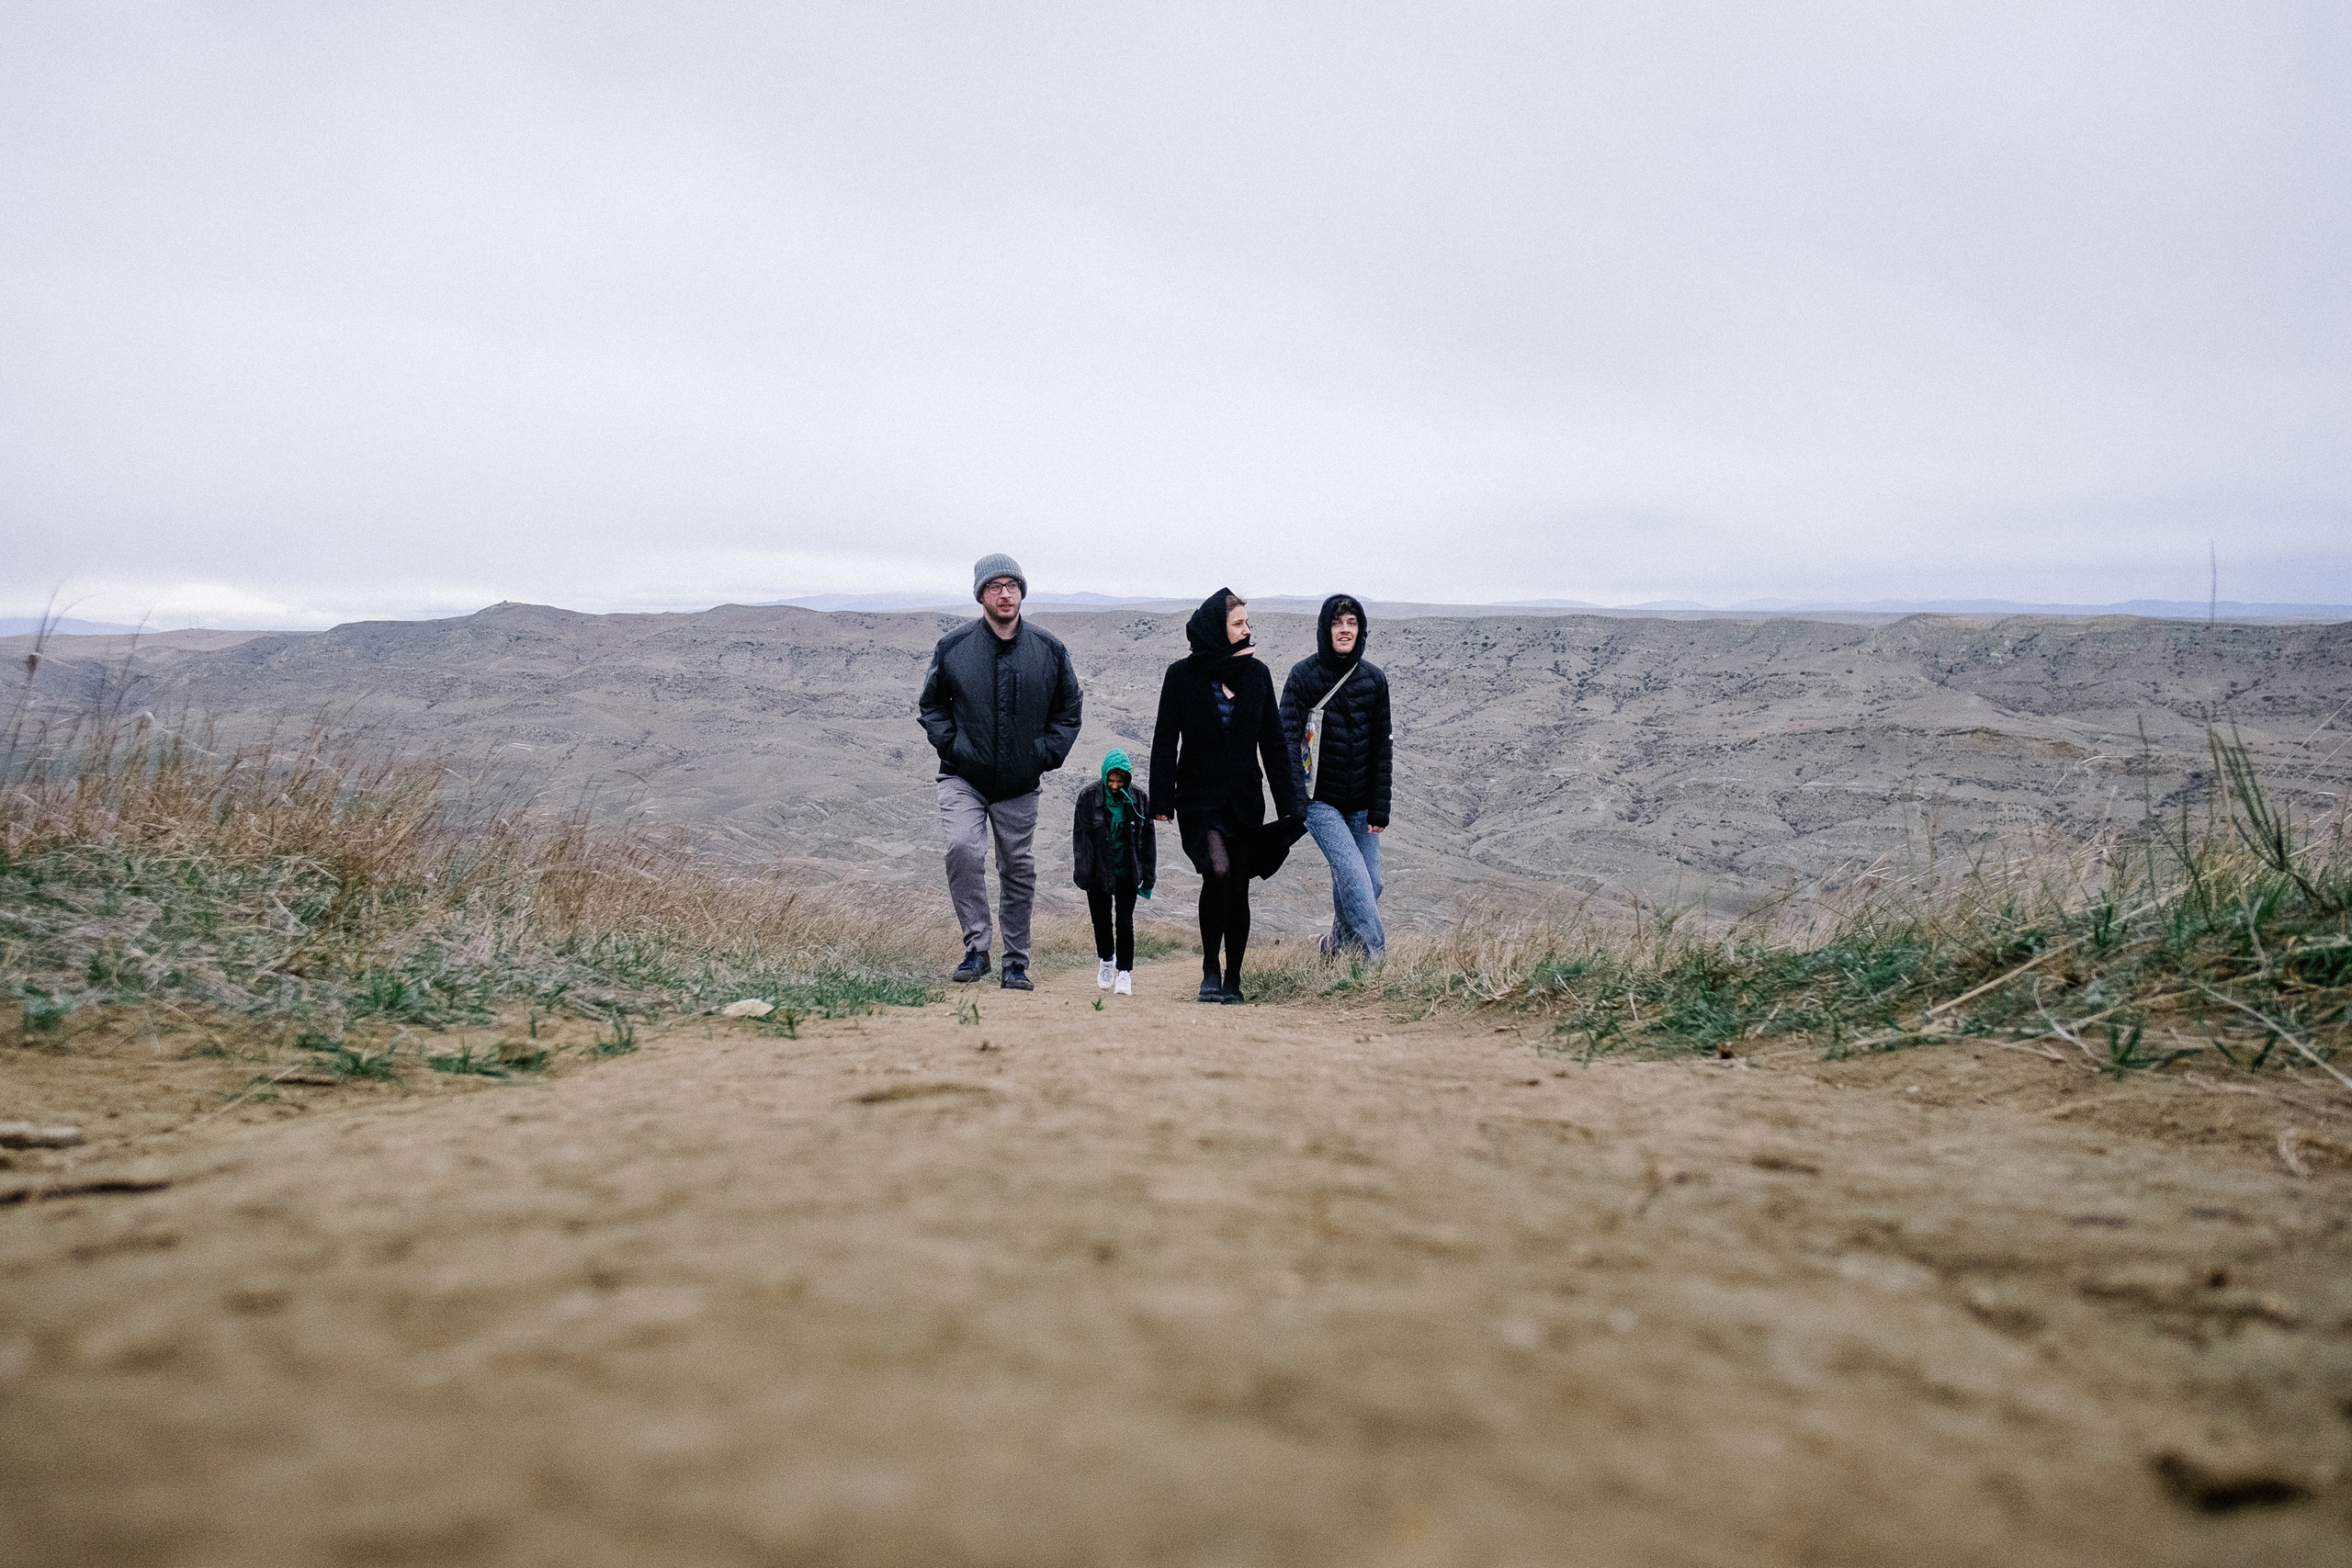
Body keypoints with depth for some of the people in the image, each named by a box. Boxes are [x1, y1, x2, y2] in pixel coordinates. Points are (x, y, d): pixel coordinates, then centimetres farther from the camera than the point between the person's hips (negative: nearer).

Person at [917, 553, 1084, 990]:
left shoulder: (1049, 650, 1)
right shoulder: (952, 648, -2)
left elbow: (1069, 707, 13)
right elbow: (931, 704, 11)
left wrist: (1049, 753, 1)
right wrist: (950, 745, -4)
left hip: (1020, 785, 2)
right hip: (963, 778, -1)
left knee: (1019, 872, 7)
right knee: (962, 849, -24)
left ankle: (1016, 963, 20)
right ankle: (976, 947, -15)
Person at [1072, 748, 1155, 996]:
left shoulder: (1138, 799, -5)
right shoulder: (1089, 796, -8)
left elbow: (1147, 839, 3)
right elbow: (1080, 836, -4)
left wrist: (1148, 877, 3)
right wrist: (1082, 873, -8)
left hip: (1127, 872, 0)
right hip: (1099, 871, 0)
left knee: (1124, 922, -4)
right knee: (1101, 920, 7)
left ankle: (1125, 971, 6)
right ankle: (1107, 961, 32)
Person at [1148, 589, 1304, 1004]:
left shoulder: (1256, 673, 5)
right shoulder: (1182, 675, -3)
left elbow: (1273, 742, 7)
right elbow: (1165, 742, -2)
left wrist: (1289, 803, 2)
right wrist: (1162, 802, -9)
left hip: (1245, 798, 3)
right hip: (1199, 796, -3)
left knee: (1239, 887, 4)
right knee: (1217, 869, -23)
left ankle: (1232, 979, 16)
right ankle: (1210, 970, -10)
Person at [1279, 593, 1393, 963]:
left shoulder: (1374, 678, 4)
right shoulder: (1303, 675, -6)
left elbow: (1382, 746, 7)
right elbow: (1288, 738, -10)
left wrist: (1380, 807, 2)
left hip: (1360, 803, 4)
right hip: (1319, 800, -4)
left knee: (1370, 883, 4)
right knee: (1354, 876, -17)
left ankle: (1338, 946, 27)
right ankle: (1377, 957, -13)